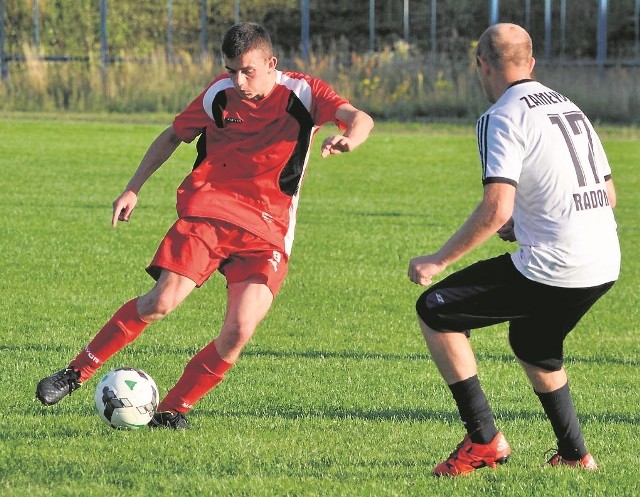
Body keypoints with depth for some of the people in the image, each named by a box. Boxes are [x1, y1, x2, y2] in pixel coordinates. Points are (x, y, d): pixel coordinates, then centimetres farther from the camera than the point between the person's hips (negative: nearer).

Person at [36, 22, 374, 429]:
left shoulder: (303, 94, -4)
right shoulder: (219, 95, 3)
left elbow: (360, 119, -19)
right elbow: (172, 137, 18)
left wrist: (348, 138, -43)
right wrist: (133, 189, 13)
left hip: (266, 231, 0)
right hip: (207, 212, 0)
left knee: (239, 333, -17)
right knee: (161, 302, -17)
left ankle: (172, 411, 0)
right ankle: (75, 374, -4)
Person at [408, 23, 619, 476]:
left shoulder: (502, 118, -9)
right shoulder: (570, 108, 16)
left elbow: (496, 209, -21)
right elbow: (607, 194, 21)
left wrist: (438, 261, -12)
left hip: (550, 269, -8)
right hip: (605, 266, 9)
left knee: (435, 311, 4)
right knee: (533, 345, 33)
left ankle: (484, 440, 1)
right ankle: (574, 454, 33)